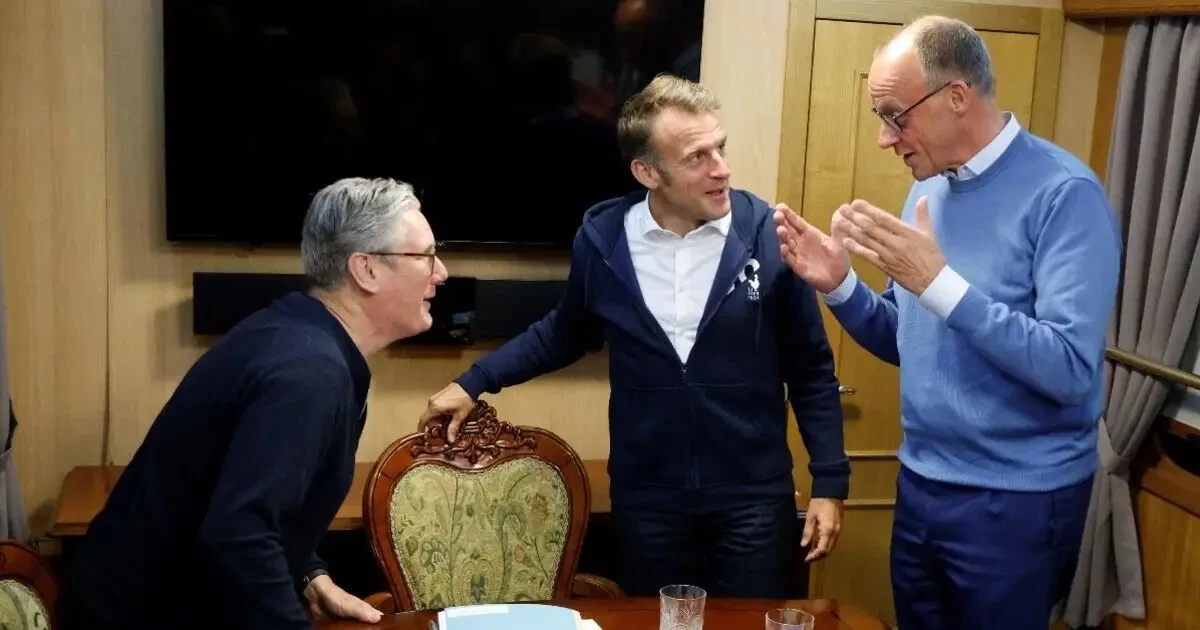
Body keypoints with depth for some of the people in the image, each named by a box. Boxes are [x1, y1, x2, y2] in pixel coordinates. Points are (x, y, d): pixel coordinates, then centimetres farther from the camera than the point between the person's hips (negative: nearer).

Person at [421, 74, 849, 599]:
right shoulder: (601, 239, -5)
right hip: (645, 499, 2)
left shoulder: (767, 236, -9)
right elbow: (565, 334, 14)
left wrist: (829, 481, -3)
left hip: (754, 497, -1)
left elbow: (810, 369, -1)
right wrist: (474, 382, 10)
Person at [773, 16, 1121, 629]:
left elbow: (1068, 370, -25)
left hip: (1016, 504, -7)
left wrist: (938, 281, -29)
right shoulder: (929, 189, 6)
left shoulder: (1064, 194, -16)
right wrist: (838, 284, -6)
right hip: (921, 486, 7)